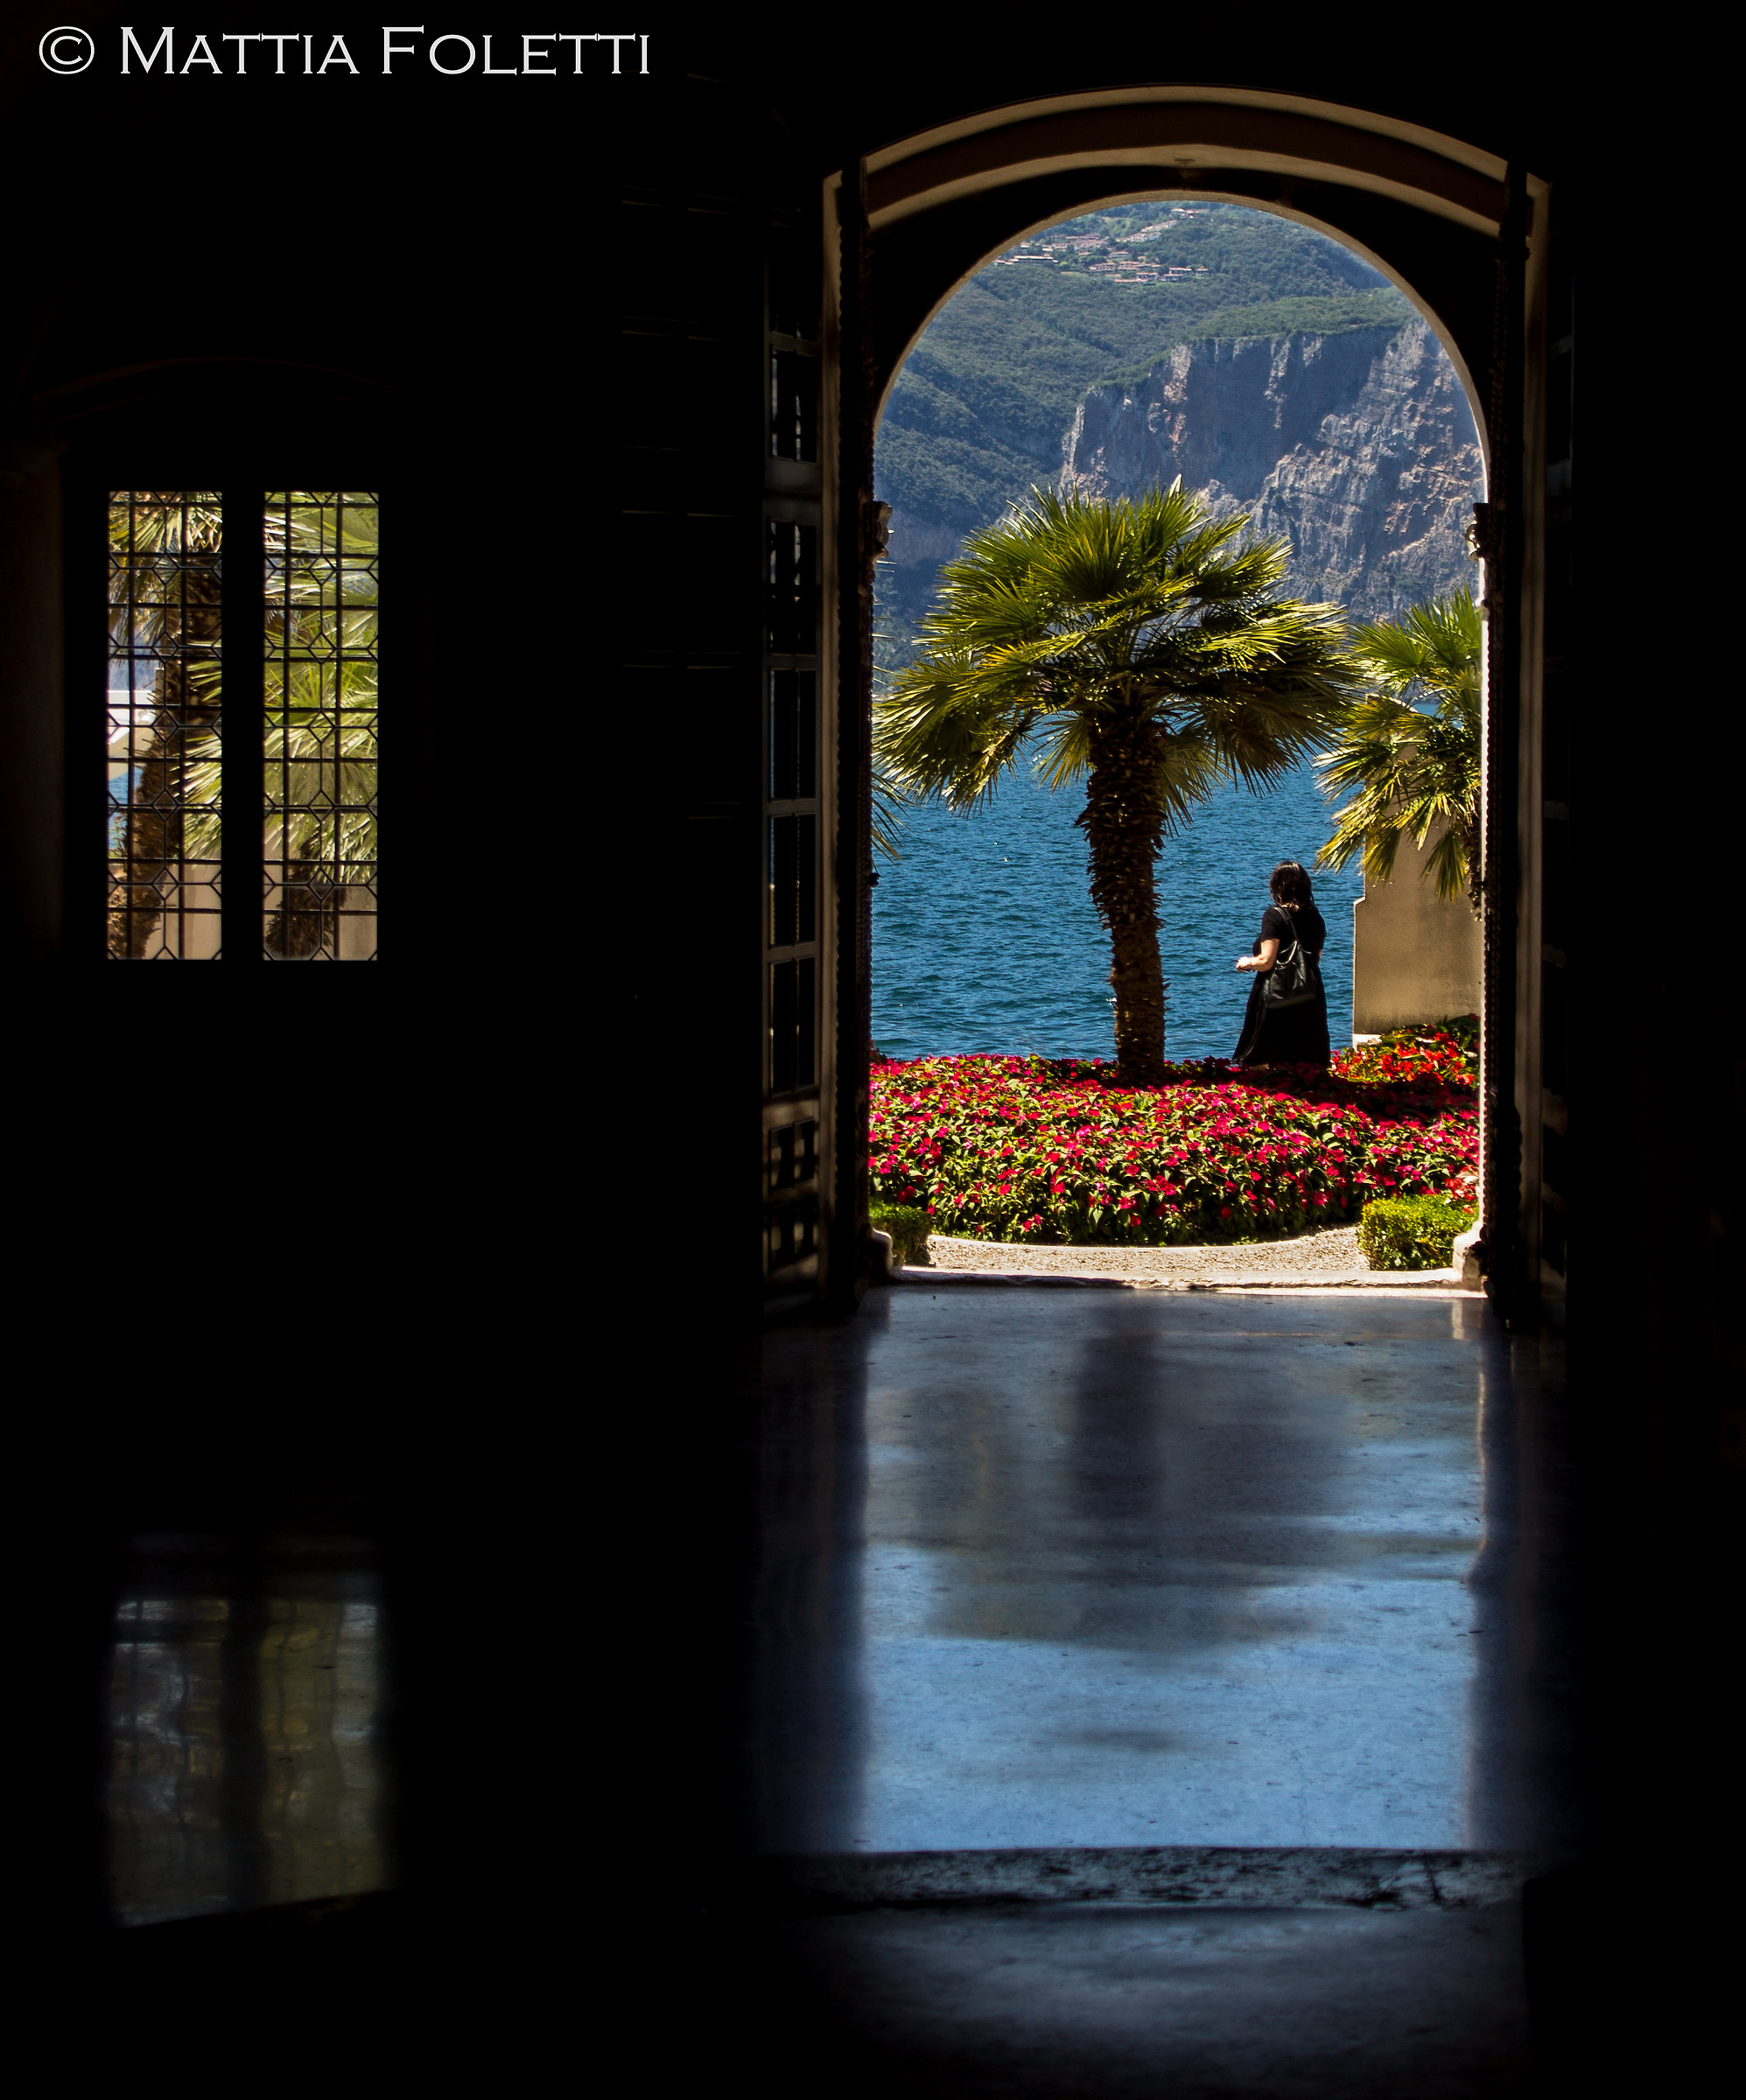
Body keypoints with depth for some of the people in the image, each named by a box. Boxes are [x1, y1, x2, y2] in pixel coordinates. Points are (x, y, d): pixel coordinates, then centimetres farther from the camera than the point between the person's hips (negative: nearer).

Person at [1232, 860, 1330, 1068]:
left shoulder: (1274, 915, -12)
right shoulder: (1315, 917, 7)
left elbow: (1266, 962, -17)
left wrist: (1247, 962, 2)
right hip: (1310, 1002, 6)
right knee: (1308, 1065, 9)